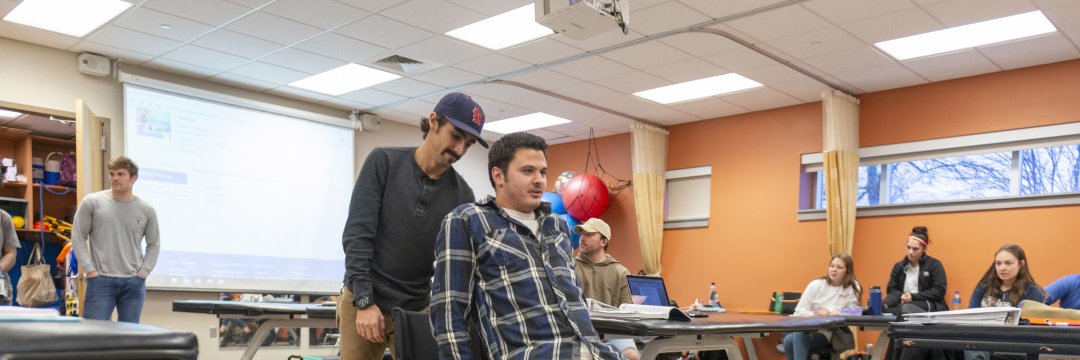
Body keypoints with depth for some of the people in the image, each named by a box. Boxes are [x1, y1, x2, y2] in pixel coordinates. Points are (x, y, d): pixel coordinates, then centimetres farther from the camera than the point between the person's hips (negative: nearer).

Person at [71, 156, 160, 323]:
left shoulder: (146, 210, 5)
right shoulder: (92, 202, 0)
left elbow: (154, 244, 11)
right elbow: (78, 237, 3)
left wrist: (143, 273, 1)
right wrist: (90, 270, -4)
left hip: (134, 282, 2)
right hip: (100, 280, -1)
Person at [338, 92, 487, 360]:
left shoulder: (462, 195, -4)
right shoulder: (384, 162, -8)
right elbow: (357, 234, -11)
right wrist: (365, 300, -17)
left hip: (417, 310, 2)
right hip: (362, 301, -1)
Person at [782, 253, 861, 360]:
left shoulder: (854, 288, 4)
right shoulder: (816, 285, 5)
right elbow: (799, 311, 2)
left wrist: (829, 313, -15)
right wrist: (816, 316, -16)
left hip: (829, 333, -2)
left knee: (799, 337, -34)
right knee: (789, 340, -32)